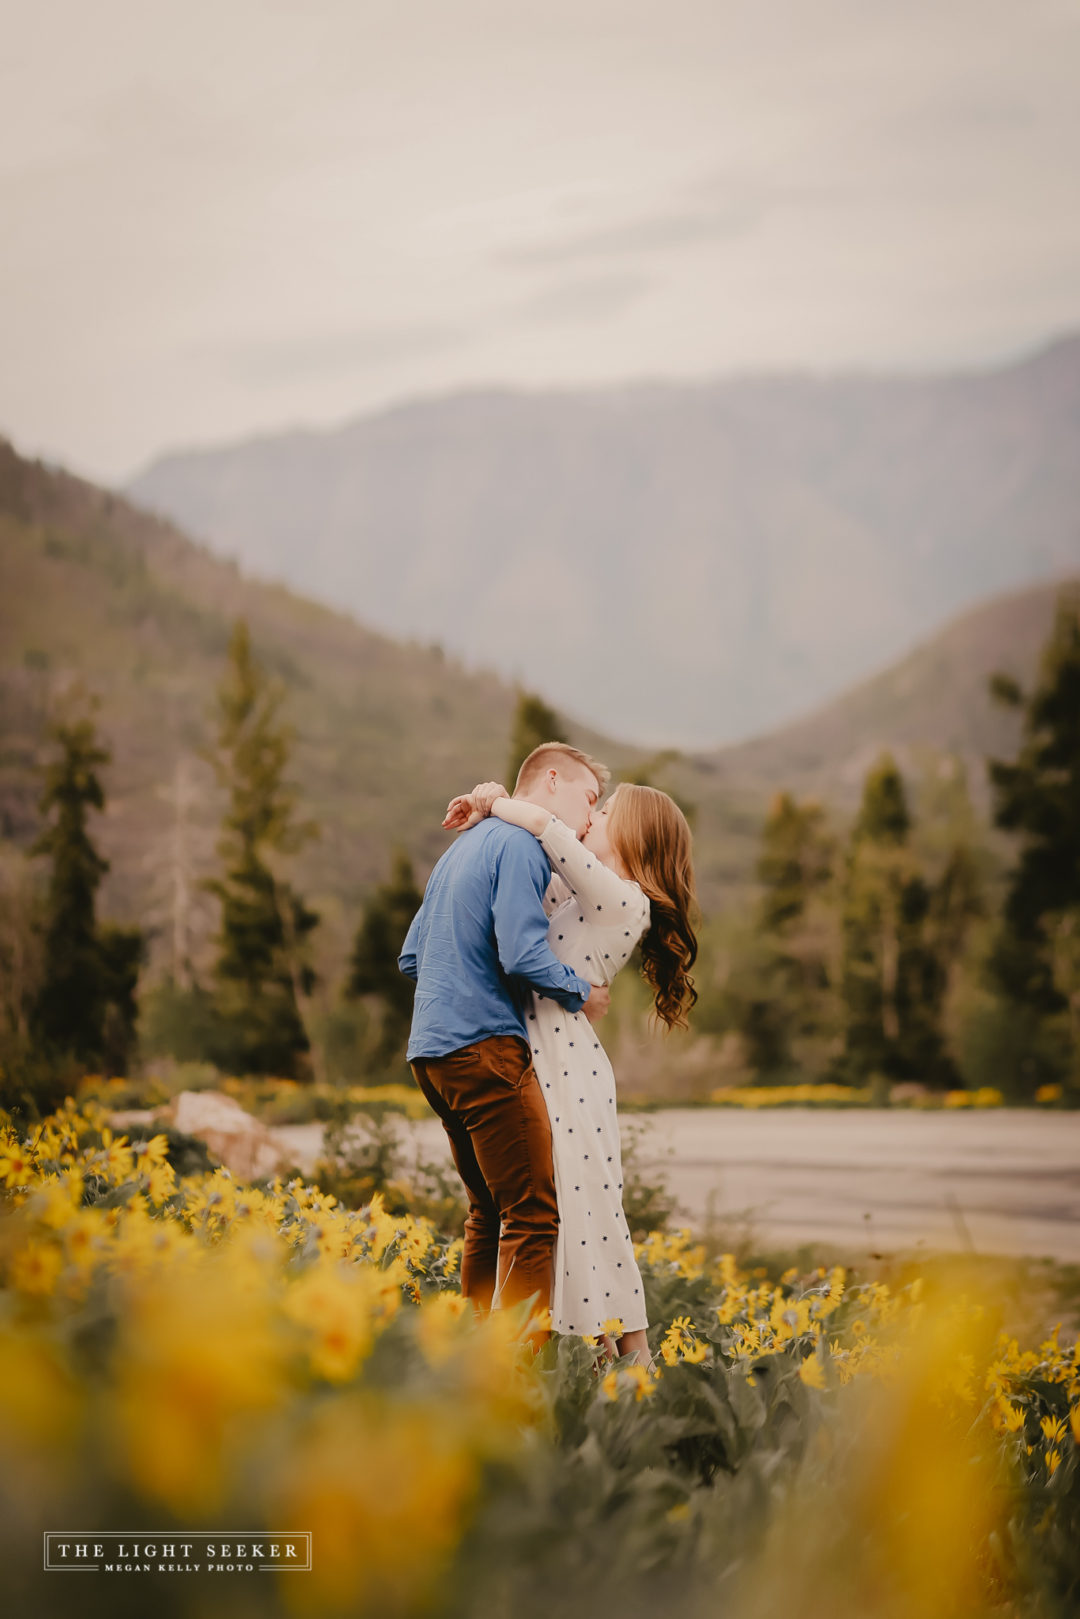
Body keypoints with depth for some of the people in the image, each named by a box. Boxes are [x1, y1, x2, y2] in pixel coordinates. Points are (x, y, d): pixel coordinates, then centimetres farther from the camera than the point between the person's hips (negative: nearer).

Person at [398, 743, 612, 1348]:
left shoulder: (466, 846, 22)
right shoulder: (520, 843, -8)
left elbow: (411, 956, 25)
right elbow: (524, 953, -19)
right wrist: (581, 993, -4)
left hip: (431, 1047, 10)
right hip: (483, 1046, -10)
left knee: (491, 1211, 16)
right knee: (535, 1212, -10)